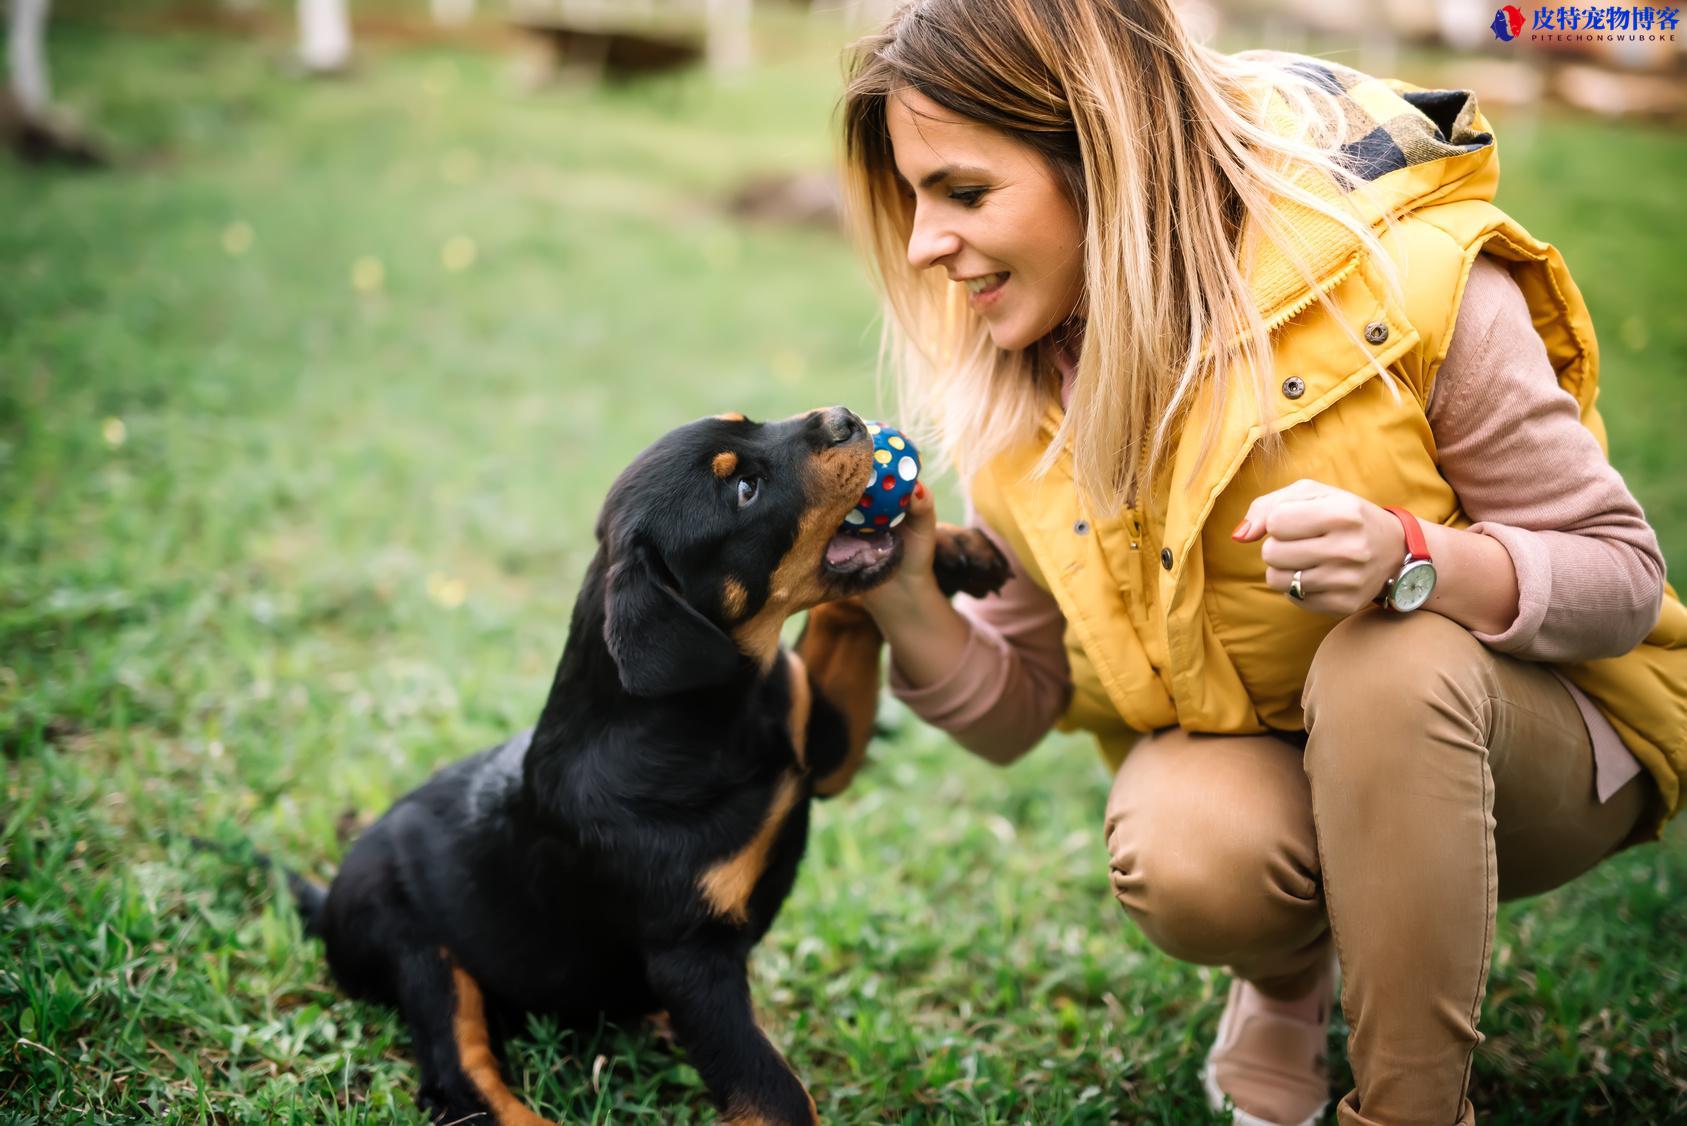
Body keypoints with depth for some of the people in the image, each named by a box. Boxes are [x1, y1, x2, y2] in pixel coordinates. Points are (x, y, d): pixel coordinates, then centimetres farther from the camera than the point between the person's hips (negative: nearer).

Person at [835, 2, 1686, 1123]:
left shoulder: (1403, 272, -24)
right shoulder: (1008, 397, -9)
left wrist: (1411, 558, -37)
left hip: (1532, 740, -2)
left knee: (1388, 658, -35)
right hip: (1249, 761, 3)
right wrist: (908, 607, -23)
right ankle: (1292, 974, 7)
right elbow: (1017, 714, -2)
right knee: (1183, 858, -31)